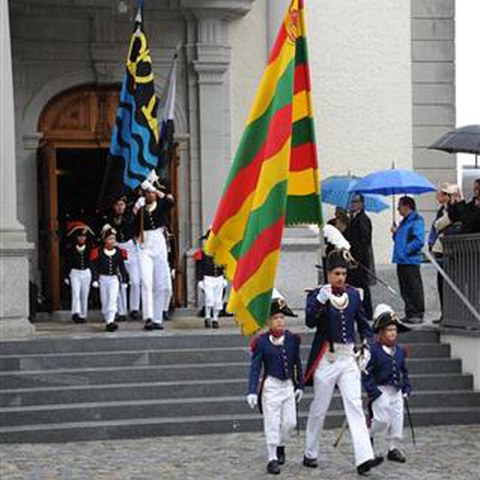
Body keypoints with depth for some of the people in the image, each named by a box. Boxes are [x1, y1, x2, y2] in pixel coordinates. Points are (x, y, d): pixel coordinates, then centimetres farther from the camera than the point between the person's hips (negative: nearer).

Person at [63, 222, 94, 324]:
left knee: (85, 296, 6)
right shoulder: (71, 249, -1)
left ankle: (83, 315, 14)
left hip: (86, 273, 2)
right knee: (76, 294, -15)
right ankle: (76, 313, -22)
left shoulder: (89, 249, 3)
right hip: (75, 273, -2)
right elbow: (67, 264, 1)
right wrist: (66, 276, -4)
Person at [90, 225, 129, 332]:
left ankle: (111, 321, -22)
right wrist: (95, 280, -11)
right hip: (103, 279, 0)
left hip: (114, 279, 0)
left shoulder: (119, 252, 0)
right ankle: (107, 321, 16)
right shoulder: (98, 252, -5)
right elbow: (95, 267, -3)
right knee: (104, 302, 5)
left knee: (112, 300, -13)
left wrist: (124, 281, 7)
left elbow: (122, 267, 8)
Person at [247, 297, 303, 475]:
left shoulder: (292, 339, 1)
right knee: (272, 423, -2)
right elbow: (255, 367, -10)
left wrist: (300, 386, 10)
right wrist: (252, 392, -16)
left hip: (288, 385, 4)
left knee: (290, 422, 7)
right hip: (271, 386, -4)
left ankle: (280, 446, 36)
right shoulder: (261, 342, -9)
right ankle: (272, 459, 6)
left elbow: (297, 363, 9)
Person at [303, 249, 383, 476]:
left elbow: (363, 323, 16)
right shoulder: (317, 294, -6)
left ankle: (364, 458, -13)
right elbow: (310, 321, -20)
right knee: (319, 409, 7)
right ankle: (310, 455, 23)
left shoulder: (354, 294, 7)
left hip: (348, 357, 4)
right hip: (326, 357, -3)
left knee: (355, 406, -6)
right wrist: (321, 300, -32)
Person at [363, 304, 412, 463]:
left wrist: (406, 387, 10)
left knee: (397, 419, 4)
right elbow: (366, 373, -13)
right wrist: (373, 391, -17)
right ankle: (368, 435, 17)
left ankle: (393, 448, 13)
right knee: (383, 419, -11)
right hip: (380, 391, -6)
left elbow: (403, 371, 19)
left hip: (396, 391, 6)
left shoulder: (400, 351, 9)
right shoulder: (373, 350, -12)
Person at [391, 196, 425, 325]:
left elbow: (419, 240, -18)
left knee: (415, 288, -6)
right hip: (401, 261, 9)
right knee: (405, 290, 10)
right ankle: (410, 313, 16)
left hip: (411, 261, -9)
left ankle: (418, 314, -3)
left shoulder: (416, 220, -9)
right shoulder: (403, 222, 19)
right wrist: (395, 233, 10)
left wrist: (406, 250, -17)